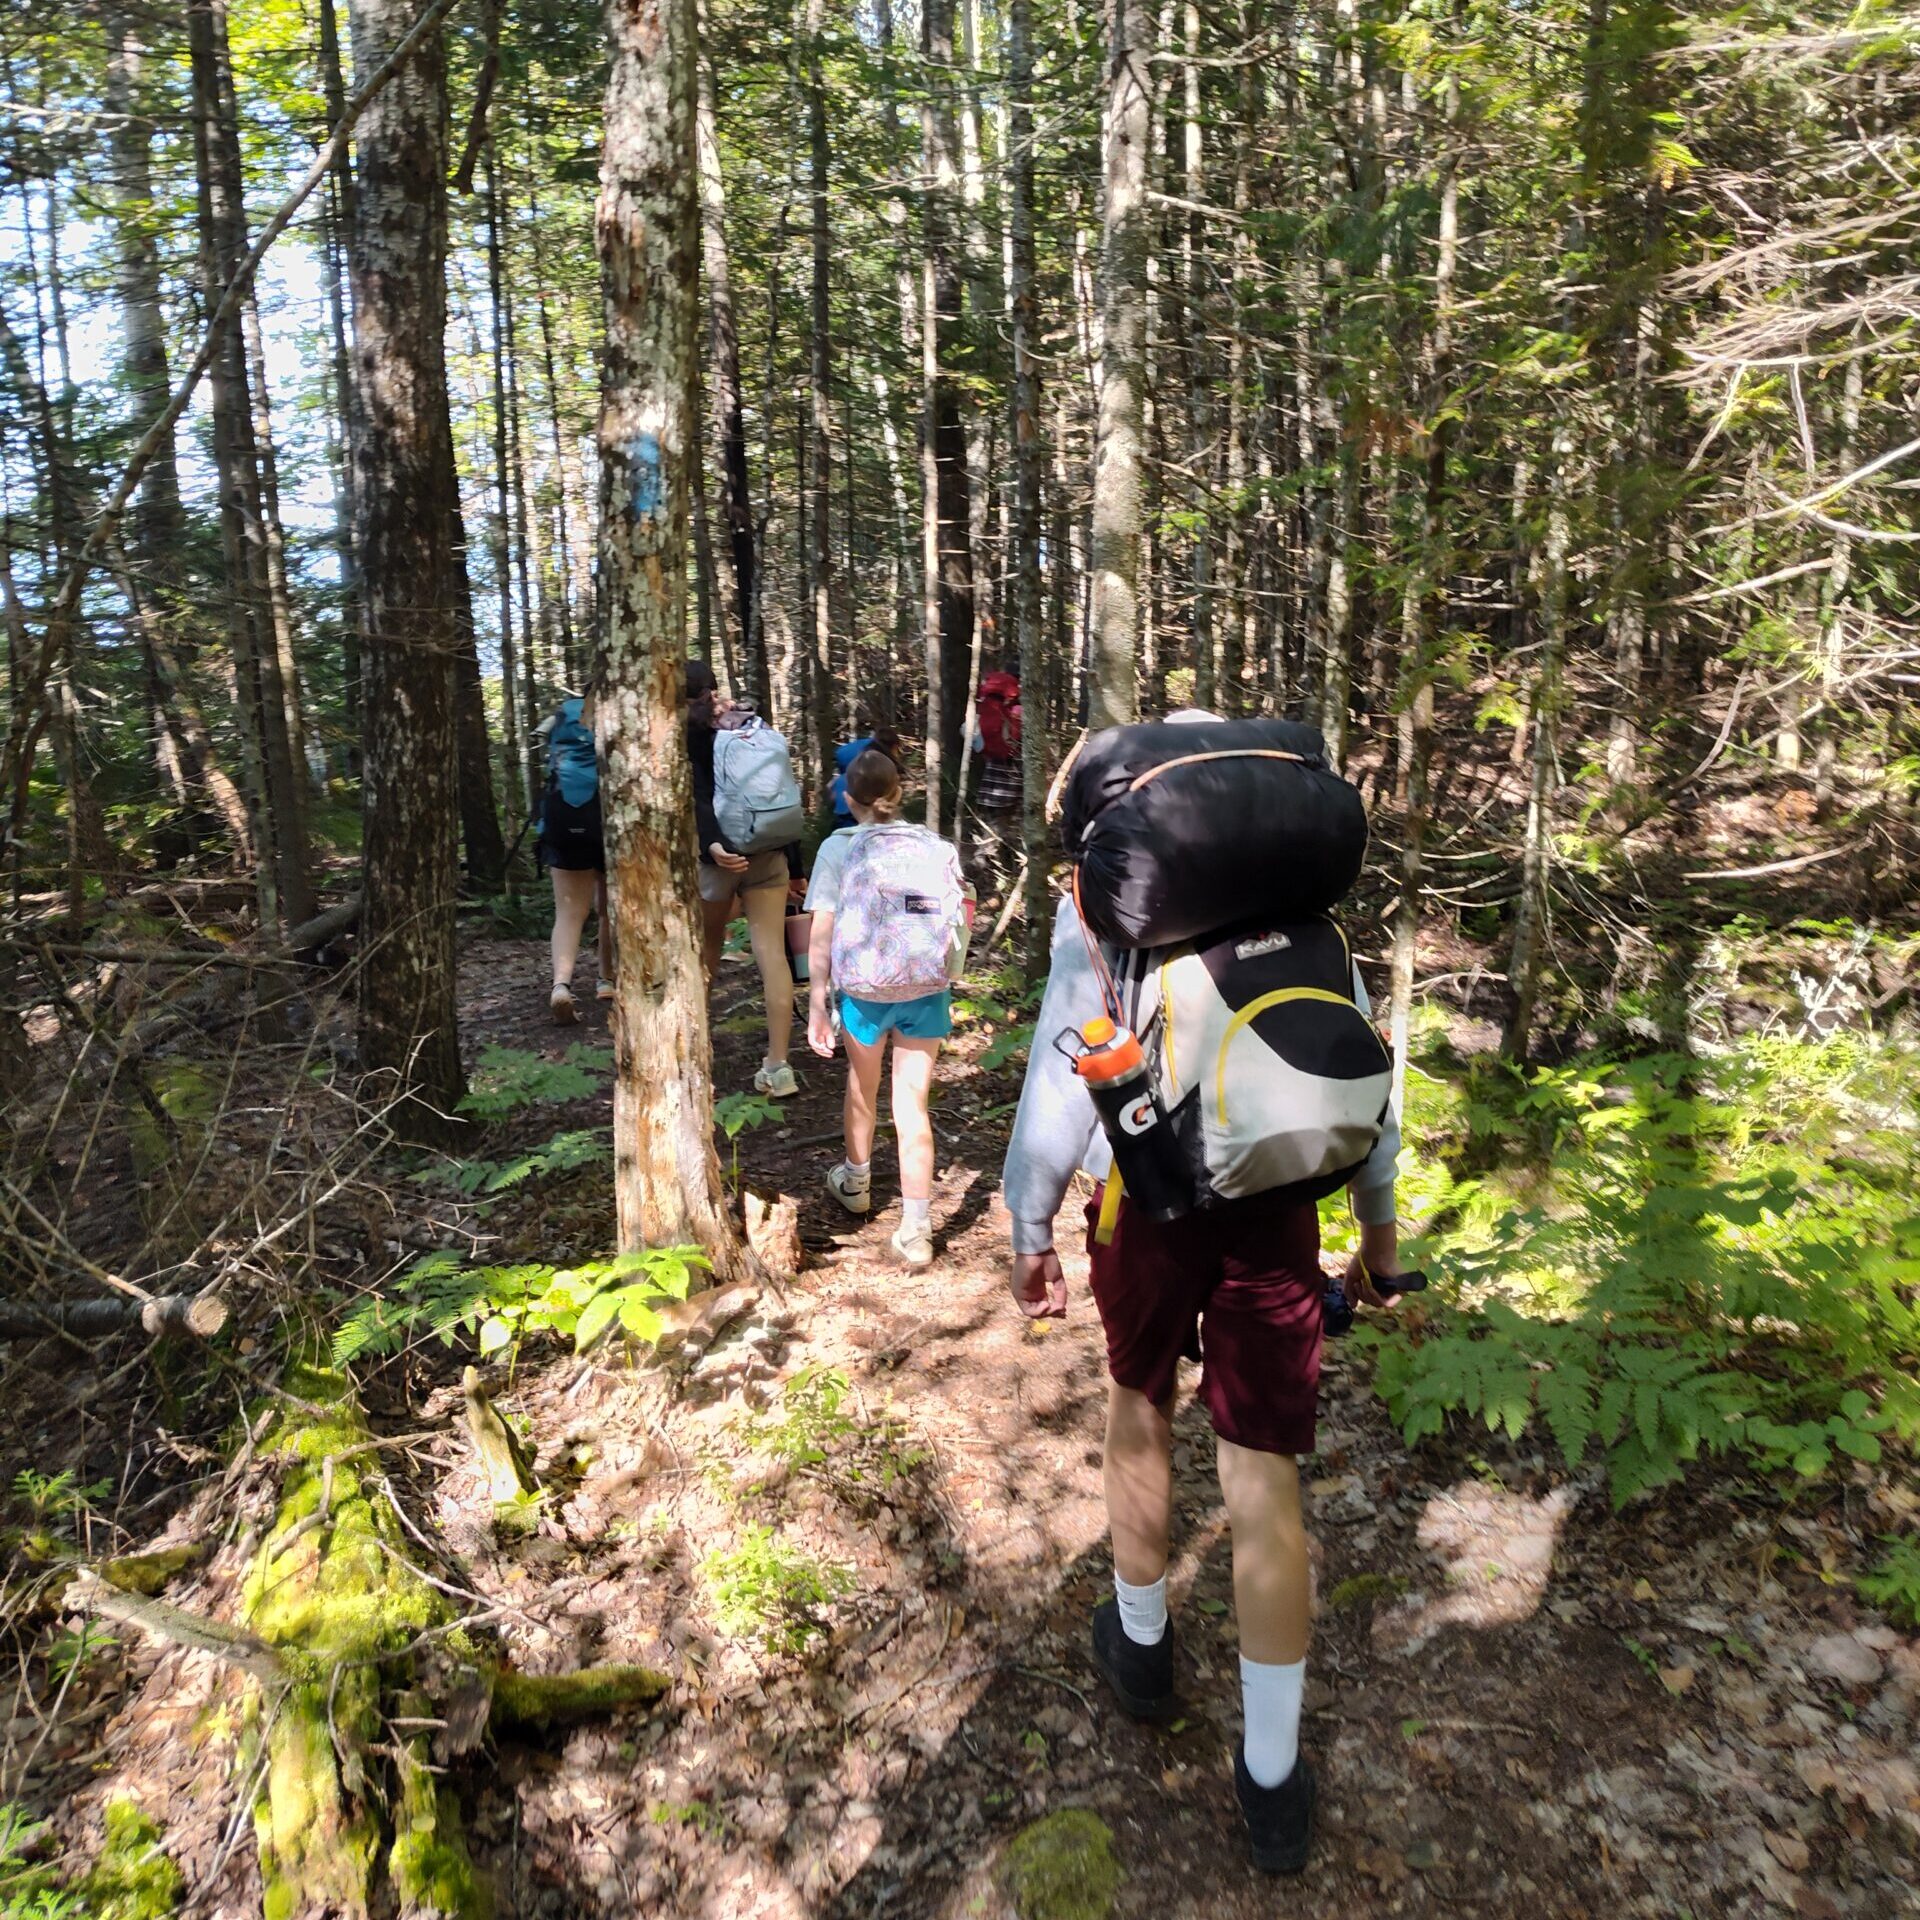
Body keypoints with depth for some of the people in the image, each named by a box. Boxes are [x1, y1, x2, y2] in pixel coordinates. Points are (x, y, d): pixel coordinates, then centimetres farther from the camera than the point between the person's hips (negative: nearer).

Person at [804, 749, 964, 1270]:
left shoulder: (837, 849, -6)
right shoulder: (936, 847, -1)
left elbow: (821, 934, -10)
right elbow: (957, 927, 0)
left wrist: (817, 1002, -6)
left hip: (864, 988, 0)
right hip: (925, 989, 1)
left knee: (862, 1087, 24)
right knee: (912, 1105, 6)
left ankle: (856, 1182, 47)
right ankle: (916, 1231, 4)